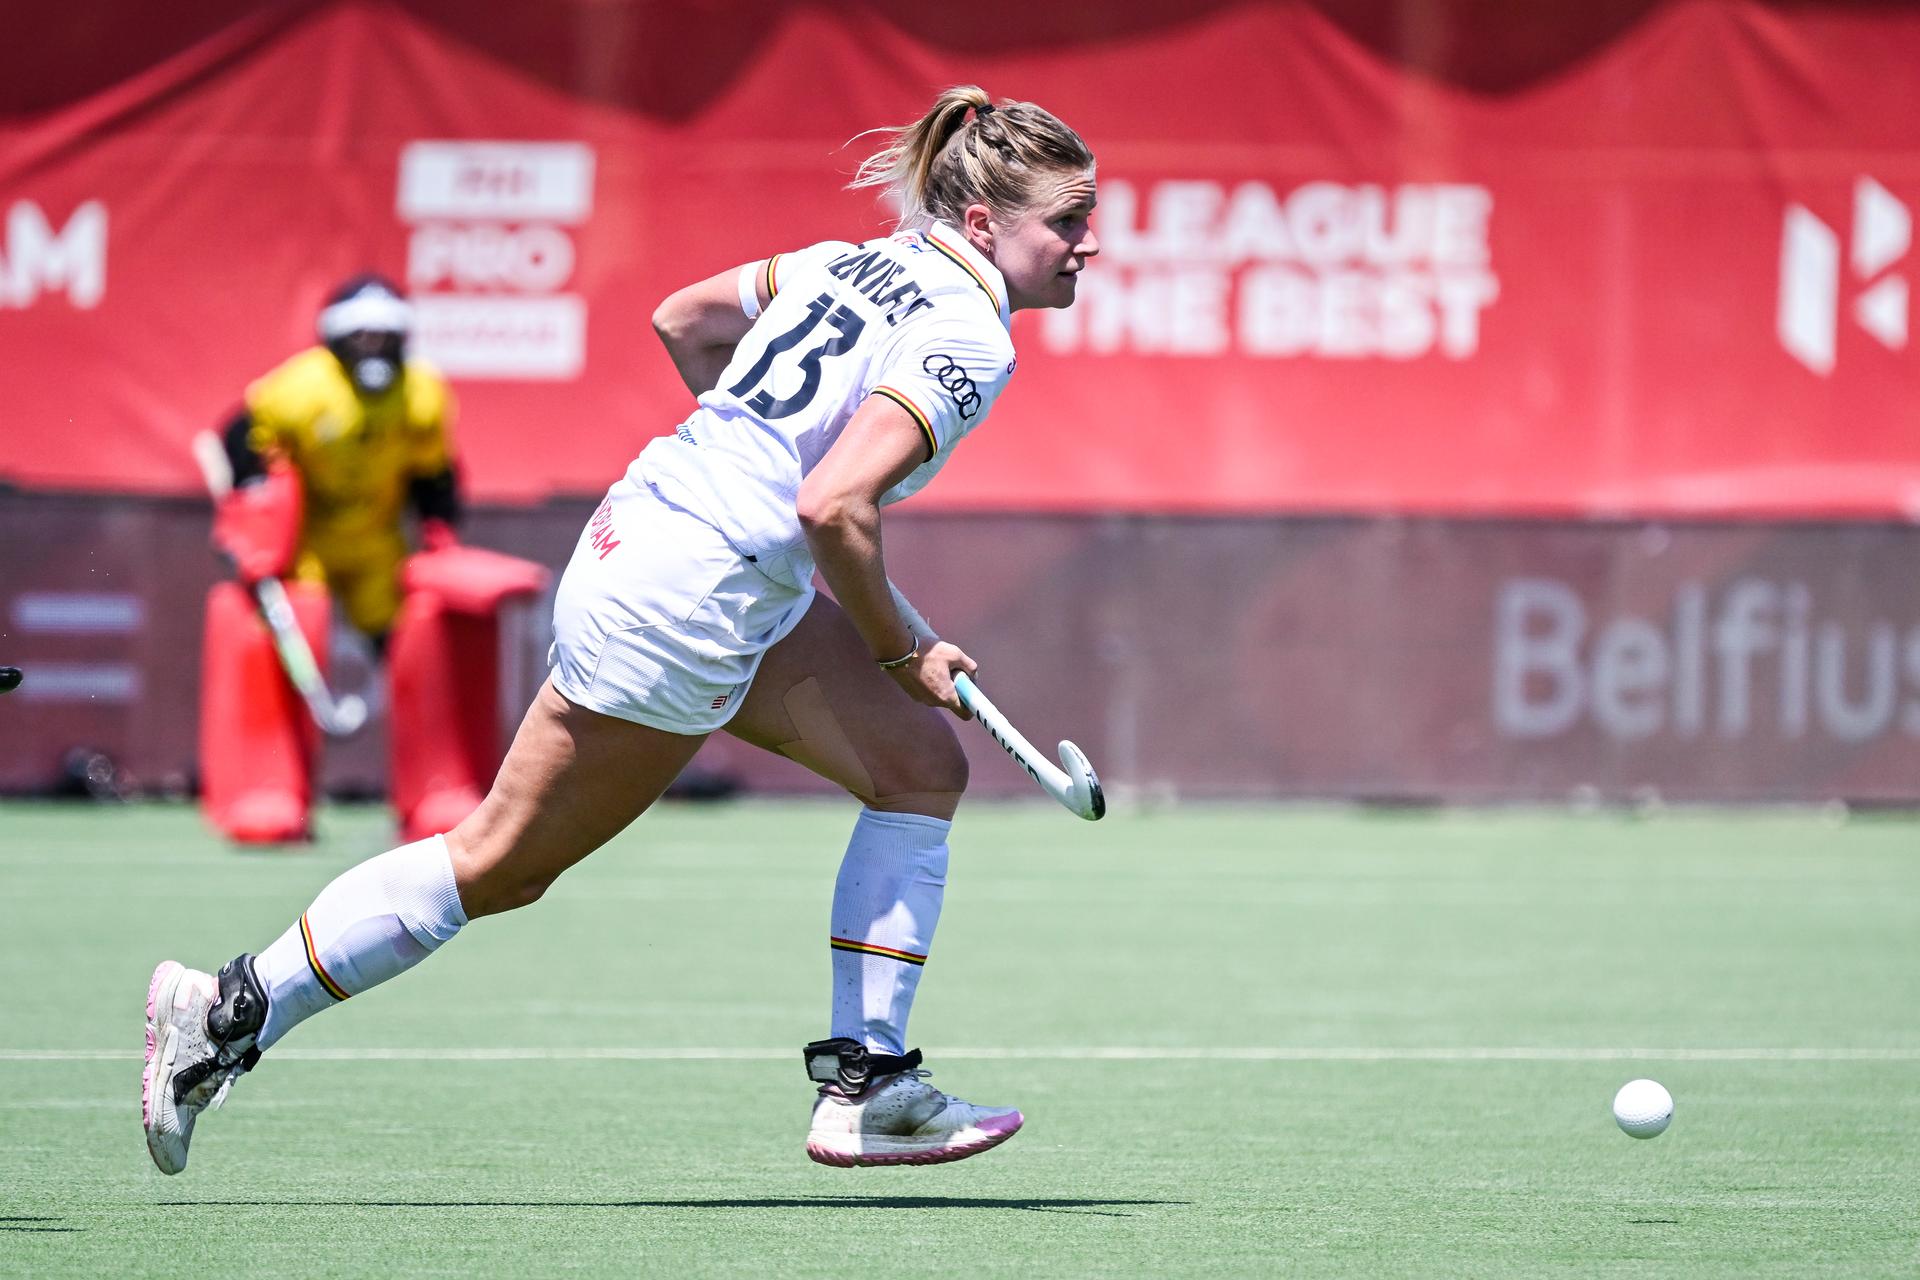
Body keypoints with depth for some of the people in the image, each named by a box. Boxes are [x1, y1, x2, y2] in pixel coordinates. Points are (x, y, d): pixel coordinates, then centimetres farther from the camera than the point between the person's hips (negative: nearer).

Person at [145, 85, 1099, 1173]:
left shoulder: (859, 260, 10)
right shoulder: (969, 344, -17)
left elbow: (681, 320, 22)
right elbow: (834, 508, -28)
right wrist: (898, 652, -13)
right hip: (679, 615, -9)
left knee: (923, 764, 10)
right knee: (498, 865, 2)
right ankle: (228, 1015, 12)